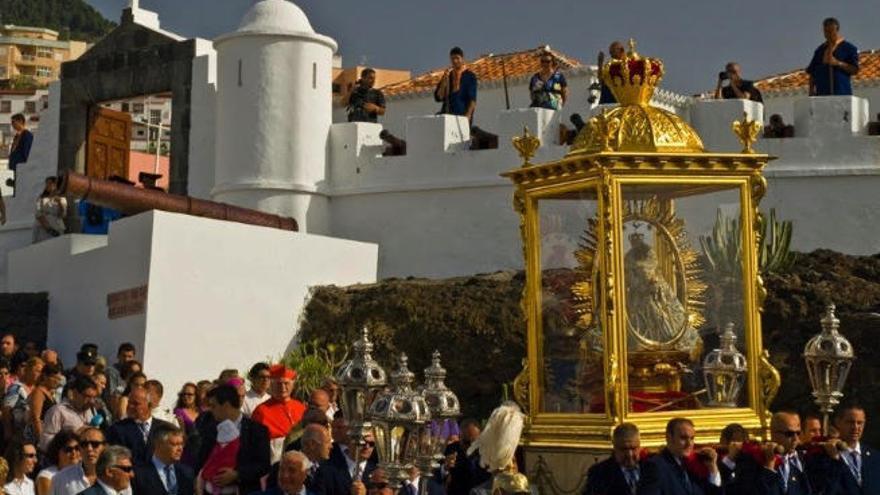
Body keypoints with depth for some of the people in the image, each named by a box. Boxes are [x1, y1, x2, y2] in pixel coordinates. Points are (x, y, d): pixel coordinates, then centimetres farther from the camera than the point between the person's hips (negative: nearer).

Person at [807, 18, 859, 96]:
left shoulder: (849, 48, 5)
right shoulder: (820, 50, 17)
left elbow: (855, 70, -2)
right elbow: (812, 72, 17)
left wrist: (838, 63, -13)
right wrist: (811, 91, 6)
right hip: (822, 94, 3)